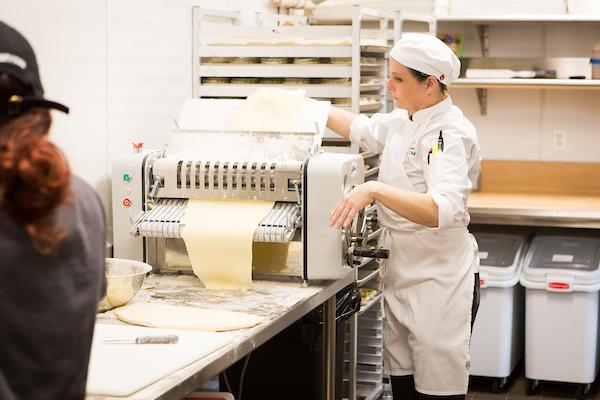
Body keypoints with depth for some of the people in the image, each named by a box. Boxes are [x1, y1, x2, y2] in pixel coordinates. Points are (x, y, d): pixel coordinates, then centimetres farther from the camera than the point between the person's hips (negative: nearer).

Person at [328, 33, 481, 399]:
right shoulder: (403, 121, 7)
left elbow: (442, 210, -34)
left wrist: (375, 190, -42)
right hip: (402, 273, 9)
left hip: (440, 279, -9)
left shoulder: (451, 134, -20)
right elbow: (365, 129, 28)